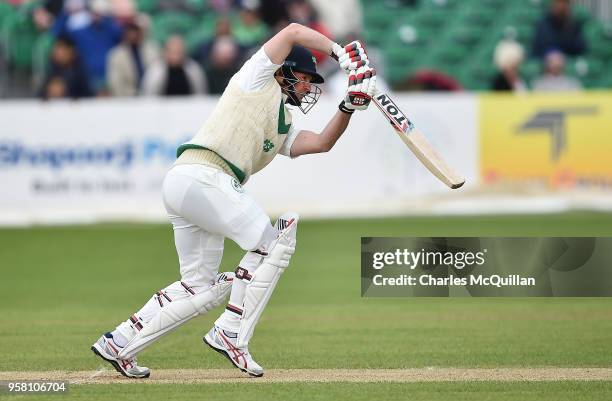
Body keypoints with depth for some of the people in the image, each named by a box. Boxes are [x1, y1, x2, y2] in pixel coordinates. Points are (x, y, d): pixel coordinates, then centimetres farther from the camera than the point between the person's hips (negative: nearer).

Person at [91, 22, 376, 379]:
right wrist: (340, 53, 4)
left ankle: (118, 345, 11)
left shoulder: (284, 128, 30)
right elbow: (293, 31, 2)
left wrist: (349, 107, 7)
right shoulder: (257, 79, 9)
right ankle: (231, 335, -8)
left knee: (202, 288, 10)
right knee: (270, 242, -7)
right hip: (202, 176, -10)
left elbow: (322, 143, 18)